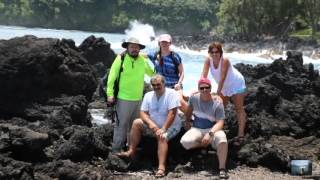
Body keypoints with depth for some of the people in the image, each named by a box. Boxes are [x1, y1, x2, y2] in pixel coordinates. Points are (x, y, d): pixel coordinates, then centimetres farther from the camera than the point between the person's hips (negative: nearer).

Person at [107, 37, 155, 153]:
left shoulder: (143, 61, 4)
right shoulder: (120, 59, -9)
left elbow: (153, 73, 19)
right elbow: (112, 77, -8)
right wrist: (110, 94, -11)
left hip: (138, 99, 5)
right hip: (123, 99, -5)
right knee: (122, 124, -2)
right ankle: (117, 149, 7)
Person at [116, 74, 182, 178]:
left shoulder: (171, 94, -16)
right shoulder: (148, 95, 2)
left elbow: (172, 113, -23)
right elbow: (143, 113, -3)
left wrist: (163, 129, -29)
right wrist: (150, 123, -23)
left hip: (171, 126, -6)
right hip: (154, 124, 7)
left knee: (162, 137, -35)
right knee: (137, 123, -7)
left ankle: (161, 167, -44)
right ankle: (131, 151, -6)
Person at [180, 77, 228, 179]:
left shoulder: (217, 103, -15)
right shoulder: (194, 98, -5)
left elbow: (220, 122, -21)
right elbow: (189, 109, 18)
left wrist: (210, 133, -36)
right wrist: (187, 121, 24)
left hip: (212, 129, -3)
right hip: (197, 129, 3)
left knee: (221, 137, -40)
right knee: (185, 142, -30)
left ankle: (222, 169, -32)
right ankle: (205, 144, 0)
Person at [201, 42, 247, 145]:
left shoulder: (224, 60, -33)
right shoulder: (208, 60, -19)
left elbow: (222, 78, -34)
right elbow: (204, 75, -25)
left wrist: (217, 93, -36)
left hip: (236, 84, -6)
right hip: (224, 86, 6)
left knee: (239, 109, -6)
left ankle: (241, 135, -10)